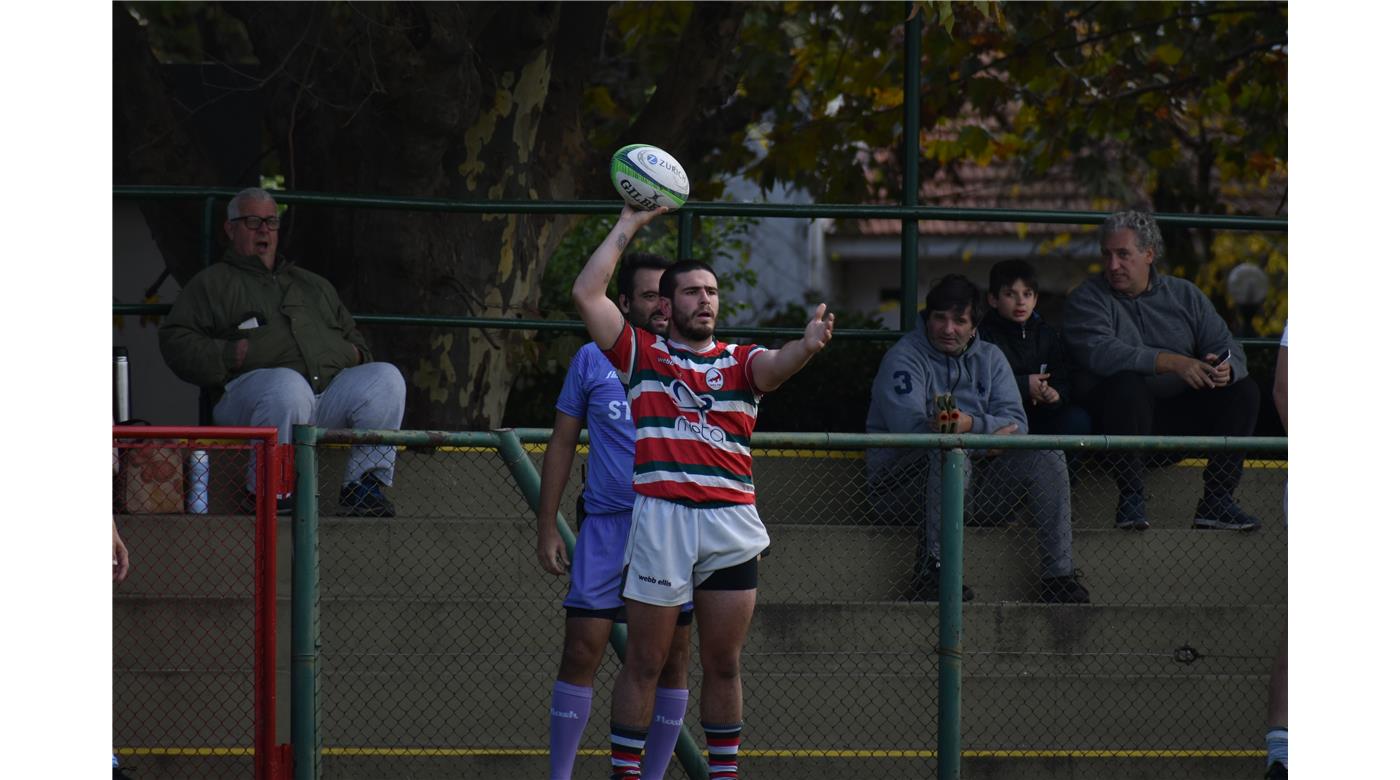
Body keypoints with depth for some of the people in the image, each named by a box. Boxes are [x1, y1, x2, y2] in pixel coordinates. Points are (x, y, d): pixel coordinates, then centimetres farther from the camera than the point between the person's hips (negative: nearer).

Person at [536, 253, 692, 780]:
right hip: (606, 524, -1)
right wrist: (547, 529, 4)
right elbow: (562, 444, 9)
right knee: (582, 652, -6)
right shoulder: (593, 360, 5)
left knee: (672, 659, 2)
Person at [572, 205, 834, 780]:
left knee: (723, 664, 7)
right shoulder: (641, 355, 10)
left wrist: (807, 346, -32)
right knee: (645, 662, 0)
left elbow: (777, 366, -9)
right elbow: (587, 294, 1)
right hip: (660, 517, -2)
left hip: (731, 522, 2)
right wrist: (628, 226, 5)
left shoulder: (741, 362, 14)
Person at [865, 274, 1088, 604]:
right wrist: (992, 429, -27)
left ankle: (1059, 574, -13)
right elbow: (907, 425, -22)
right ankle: (932, 573, -40)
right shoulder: (903, 358, -5)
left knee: (1048, 457, -12)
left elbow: (1015, 422, -4)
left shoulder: (989, 358, 11)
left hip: (973, 470, 5)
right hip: (902, 474, -5)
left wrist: (971, 424, -27)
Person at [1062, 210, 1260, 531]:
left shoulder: (1184, 294, 14)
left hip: (1180, 415, 4)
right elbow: (1100, 352, -20)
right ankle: (1131, 498, -30)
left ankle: (1217, 499, -13)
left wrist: (1226, 368, -20)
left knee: (1243, 390, -14)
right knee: (1126, 384, -36)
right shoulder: (1087, 298, 0)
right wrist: (1171, 363, -29)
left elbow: (1228, 348, 7)